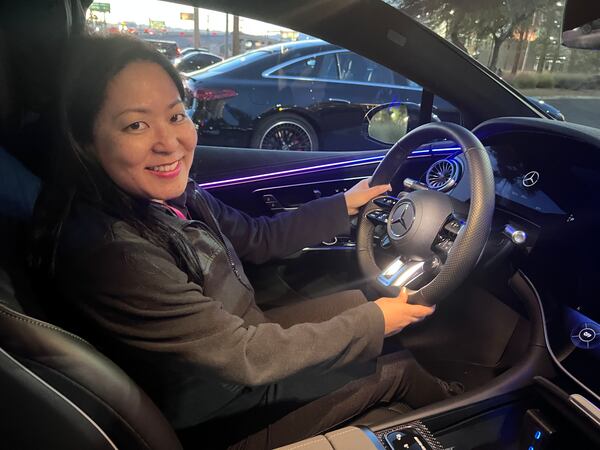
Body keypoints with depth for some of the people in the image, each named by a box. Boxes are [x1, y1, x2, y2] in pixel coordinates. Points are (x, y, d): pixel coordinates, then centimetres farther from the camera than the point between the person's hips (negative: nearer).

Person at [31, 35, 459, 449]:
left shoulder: (173, 196, -11)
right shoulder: (109, 252, -35)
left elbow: (259, 238, 5)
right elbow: (248, 358, -29)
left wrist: (344, 205, 6)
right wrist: (374, 321, -19)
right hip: (219, 410, -6)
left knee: (361, 298, 9)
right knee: (398, 368, 2)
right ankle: (449, 404, 37)